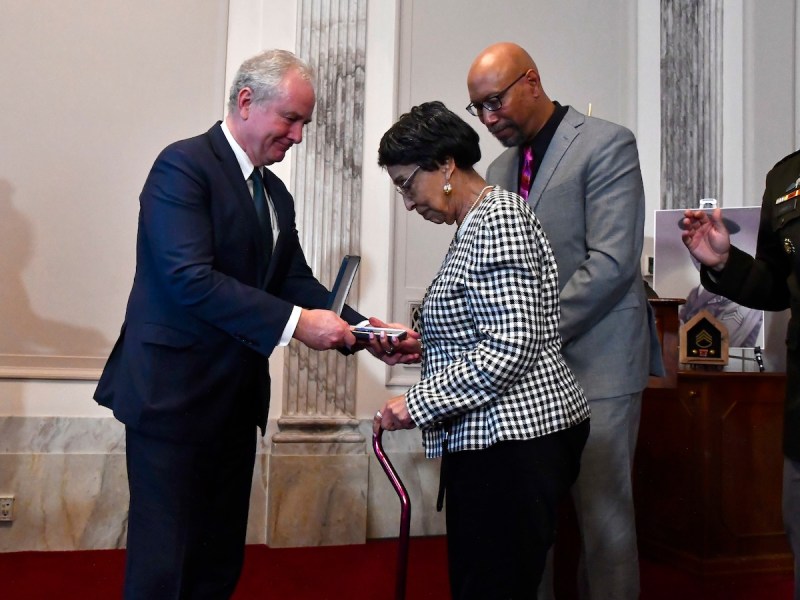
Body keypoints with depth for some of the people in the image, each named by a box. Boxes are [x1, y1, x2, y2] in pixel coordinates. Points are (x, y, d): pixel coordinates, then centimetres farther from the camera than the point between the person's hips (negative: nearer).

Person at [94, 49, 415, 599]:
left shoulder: (276, 193, 14)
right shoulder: (184, 165, -12)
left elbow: (296, 280, 9)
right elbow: (191, 279, -23)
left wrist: (361, 329, -6)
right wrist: (294, 323, -24)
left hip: (236, 401, 8)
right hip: (173, 395, -8)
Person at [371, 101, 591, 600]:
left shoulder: (498, 218, -13)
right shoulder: (476, 224, 18)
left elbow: (511, 346, -21)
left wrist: (418, 404, -17)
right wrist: (418, 345, 13)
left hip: (515, 440, -10)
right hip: (493, 442, 10)